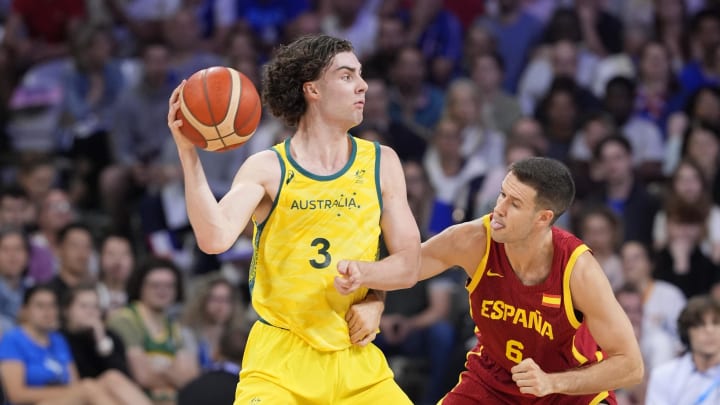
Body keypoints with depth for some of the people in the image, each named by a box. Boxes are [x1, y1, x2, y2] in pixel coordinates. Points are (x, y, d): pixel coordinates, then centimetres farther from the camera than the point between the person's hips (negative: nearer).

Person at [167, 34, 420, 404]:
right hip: (279, 359, -3)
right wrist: (188, 152, -27)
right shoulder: (267, 169, -5)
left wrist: (363, 273, -16)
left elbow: (408, 266, 5)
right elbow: (215, 239, -21)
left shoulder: (381, 163, 5)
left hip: (356, 358, 4)